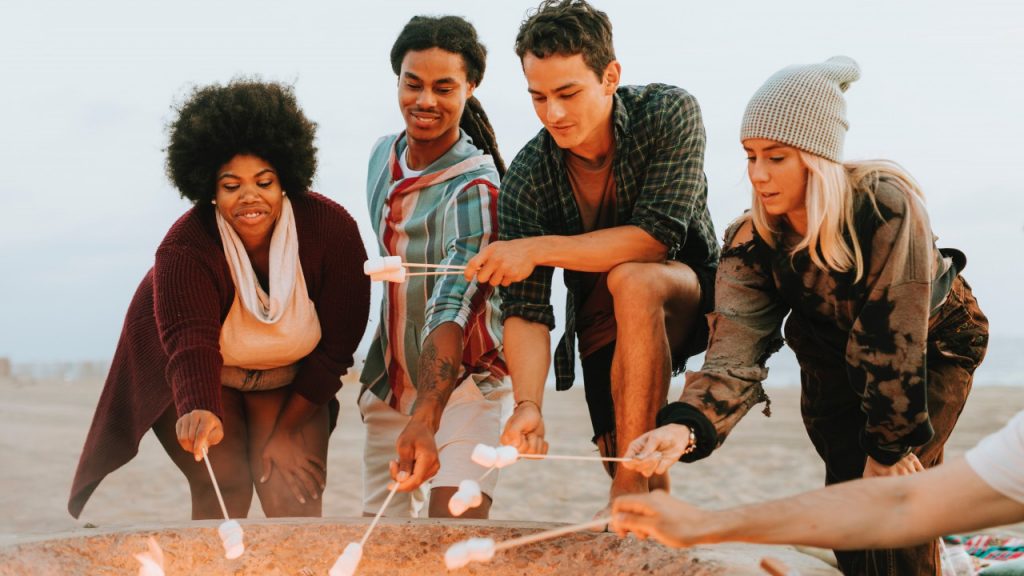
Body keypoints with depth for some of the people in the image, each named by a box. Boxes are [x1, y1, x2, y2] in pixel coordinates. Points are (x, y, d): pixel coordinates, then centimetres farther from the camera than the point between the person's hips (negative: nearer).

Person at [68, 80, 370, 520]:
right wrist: (199, 412, -65)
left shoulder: (332, 228, -25)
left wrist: (286, 428, -14)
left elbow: (337, 346, -17)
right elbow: (191, 342, -45)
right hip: (193, 375, -1)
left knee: (295, 491, -11)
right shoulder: (184, 248, -31)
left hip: (290, 376, 2)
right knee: (225, 486, -15)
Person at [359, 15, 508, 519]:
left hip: (461, 379, -6)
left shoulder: (474, 187, -21)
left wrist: (426, 418, -46)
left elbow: (454, 307, -33)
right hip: (389, 379, 7)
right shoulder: (383, 156, 1)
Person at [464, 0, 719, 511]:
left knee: (632, 282, -35)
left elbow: (658, 236, -28)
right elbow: (525, 309, -19)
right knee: (625, 462, -6)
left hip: (692, 296, -3)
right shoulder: (526, 178, -15)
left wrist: (539, 249, -30)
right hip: (603, 327, 3)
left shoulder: (669, 114, -20)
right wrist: (527, 404, -36)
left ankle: (634, 483, -30)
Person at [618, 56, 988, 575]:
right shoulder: (752, 242, -24)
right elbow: (734, 355, -34)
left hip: (935, 345, -3)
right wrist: (685, 426, -53)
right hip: (836, 362, 4)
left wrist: (892, 444, -22)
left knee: (893, 485, -15)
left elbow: (895, 337, -30)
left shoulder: (887, 206, -36)